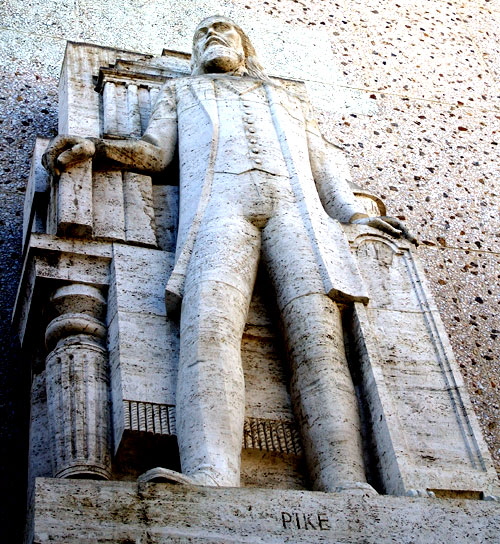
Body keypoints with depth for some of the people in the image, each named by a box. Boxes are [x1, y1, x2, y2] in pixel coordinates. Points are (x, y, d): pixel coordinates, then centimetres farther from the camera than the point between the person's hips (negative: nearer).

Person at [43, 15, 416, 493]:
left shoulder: (289, 100, 39)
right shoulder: (180, 90, 38)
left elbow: (324, 169, 29)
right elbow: (154, 152, 22)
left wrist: (356, 216, 12)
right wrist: (93, 147, 4)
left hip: (296, 207, 1)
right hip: (220, 205, -1)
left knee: (317, 339, -23)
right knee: (209, 322, -32)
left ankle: (349, 492, -38)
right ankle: (210, 481, -49)